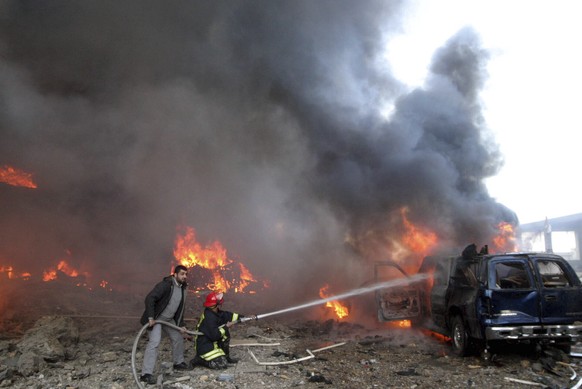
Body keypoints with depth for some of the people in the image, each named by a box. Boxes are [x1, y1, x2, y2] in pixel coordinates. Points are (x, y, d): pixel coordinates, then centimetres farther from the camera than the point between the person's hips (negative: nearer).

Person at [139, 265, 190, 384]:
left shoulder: (182, 288, 3)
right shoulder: (165, 285, -24)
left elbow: (180, 308, 12)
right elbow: (149, 298, -29)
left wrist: (181, 325, 11)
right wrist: (150, 318, -31)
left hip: (169, 319, 9)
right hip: (156, 318, -9)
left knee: (178, 338, 15)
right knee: (154, 341, -21)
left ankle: (178, 363, 35)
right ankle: (146, 374, -17)